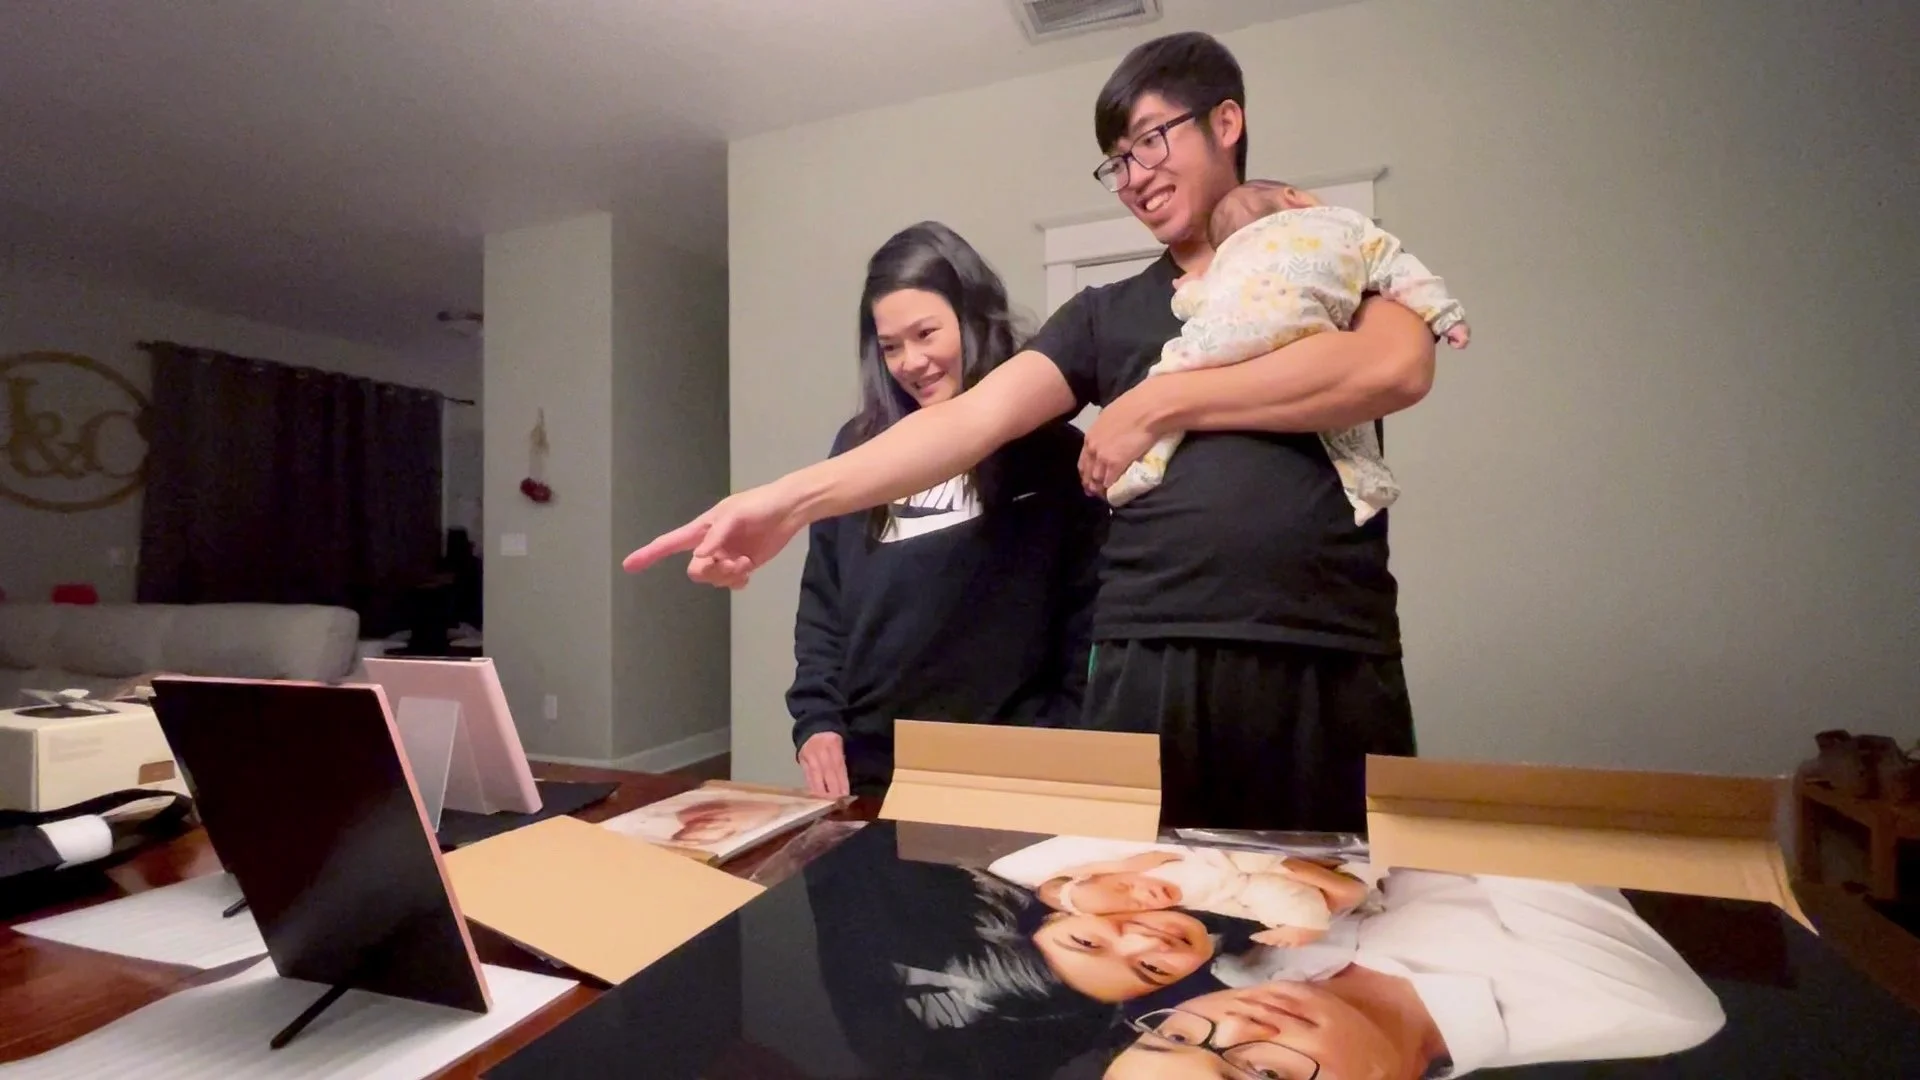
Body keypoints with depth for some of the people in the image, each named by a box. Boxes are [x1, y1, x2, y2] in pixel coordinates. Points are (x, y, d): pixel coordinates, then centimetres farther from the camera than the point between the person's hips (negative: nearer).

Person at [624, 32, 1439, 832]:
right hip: (1150, 671, 1)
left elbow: (1396, 367, -10)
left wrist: (1160, 402, -6)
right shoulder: (1105, 313, 15)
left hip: (1329, 671, 0)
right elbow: (974, 417, -1)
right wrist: (794, 498, -15)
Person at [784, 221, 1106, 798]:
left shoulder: (1051, 452, -4)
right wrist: (816, 718, -1)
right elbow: (821, 603, 9)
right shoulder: (859, 446, 6)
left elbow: (1086, 619, -5)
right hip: (865, 767, 3)